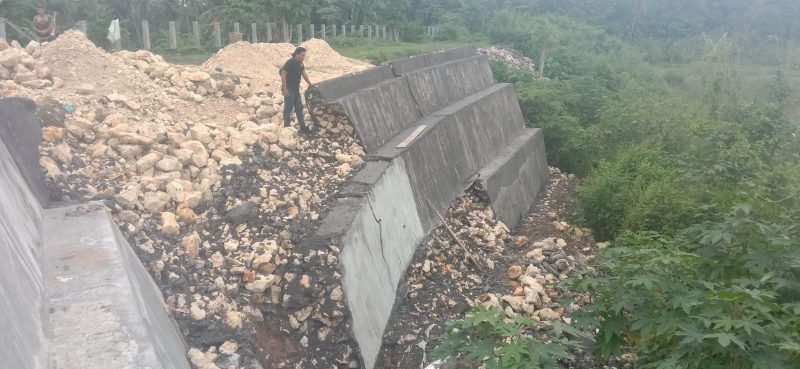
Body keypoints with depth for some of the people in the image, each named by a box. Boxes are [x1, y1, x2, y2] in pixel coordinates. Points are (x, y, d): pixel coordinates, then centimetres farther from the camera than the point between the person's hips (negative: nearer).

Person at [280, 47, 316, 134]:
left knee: (299, 107, 11)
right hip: (289, 89, -9)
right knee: (288, 108, -4)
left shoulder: (300, 63, 8)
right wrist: (285, 89, -24)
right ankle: (286, 127, 3)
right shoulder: (290, 62, -18)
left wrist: (310, 84, 28)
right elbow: (283, 75, -21)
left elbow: (303, 73, 23)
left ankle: (302, 127, 17)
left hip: (296, 89, 9)